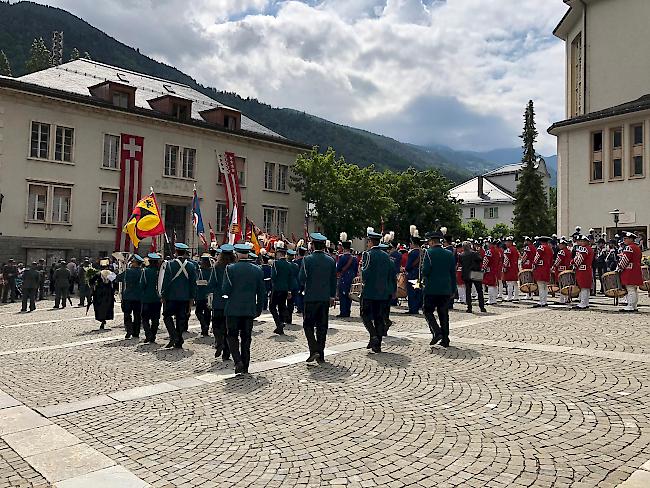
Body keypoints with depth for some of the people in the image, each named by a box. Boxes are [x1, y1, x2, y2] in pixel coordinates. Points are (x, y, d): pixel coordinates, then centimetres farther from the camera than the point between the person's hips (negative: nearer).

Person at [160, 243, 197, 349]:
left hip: (171, 297, -3)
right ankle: (178, 342, 12)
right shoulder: (191, 266, 1)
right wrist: (191, 298, 12)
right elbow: (193, 284, 5)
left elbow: (165, 281, -8)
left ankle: (174, 336, -6)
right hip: (185, 298, 3)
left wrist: (163, 296, 0)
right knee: (181, 318, 10)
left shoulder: (169, 264, -8)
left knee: (167, 316, 11)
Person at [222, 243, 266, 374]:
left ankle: (238, 362, -9)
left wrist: (226, 294, 11)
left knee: (232, 336, 7)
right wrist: (259, 309, 15)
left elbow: (225, 290, -12)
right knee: (246, 337, 10)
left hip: (233, 309, -3)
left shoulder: (230, 269, -8)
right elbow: (261, 293, 5)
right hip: (250, 310, 3)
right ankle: (245, 366, 14)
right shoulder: (257, 270, 2)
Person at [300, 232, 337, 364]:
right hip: (325, 298, 4)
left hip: (311, 297, -4)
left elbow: (301, 278, -10)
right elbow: (334, 280, 8)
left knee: (308, 325, 6)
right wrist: (332, 296, 17)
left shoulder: (308, 259, -10)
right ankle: (320, 356, 13)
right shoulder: (331, 260, 3)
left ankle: (314, 351, -10)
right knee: (322, 326, 9)